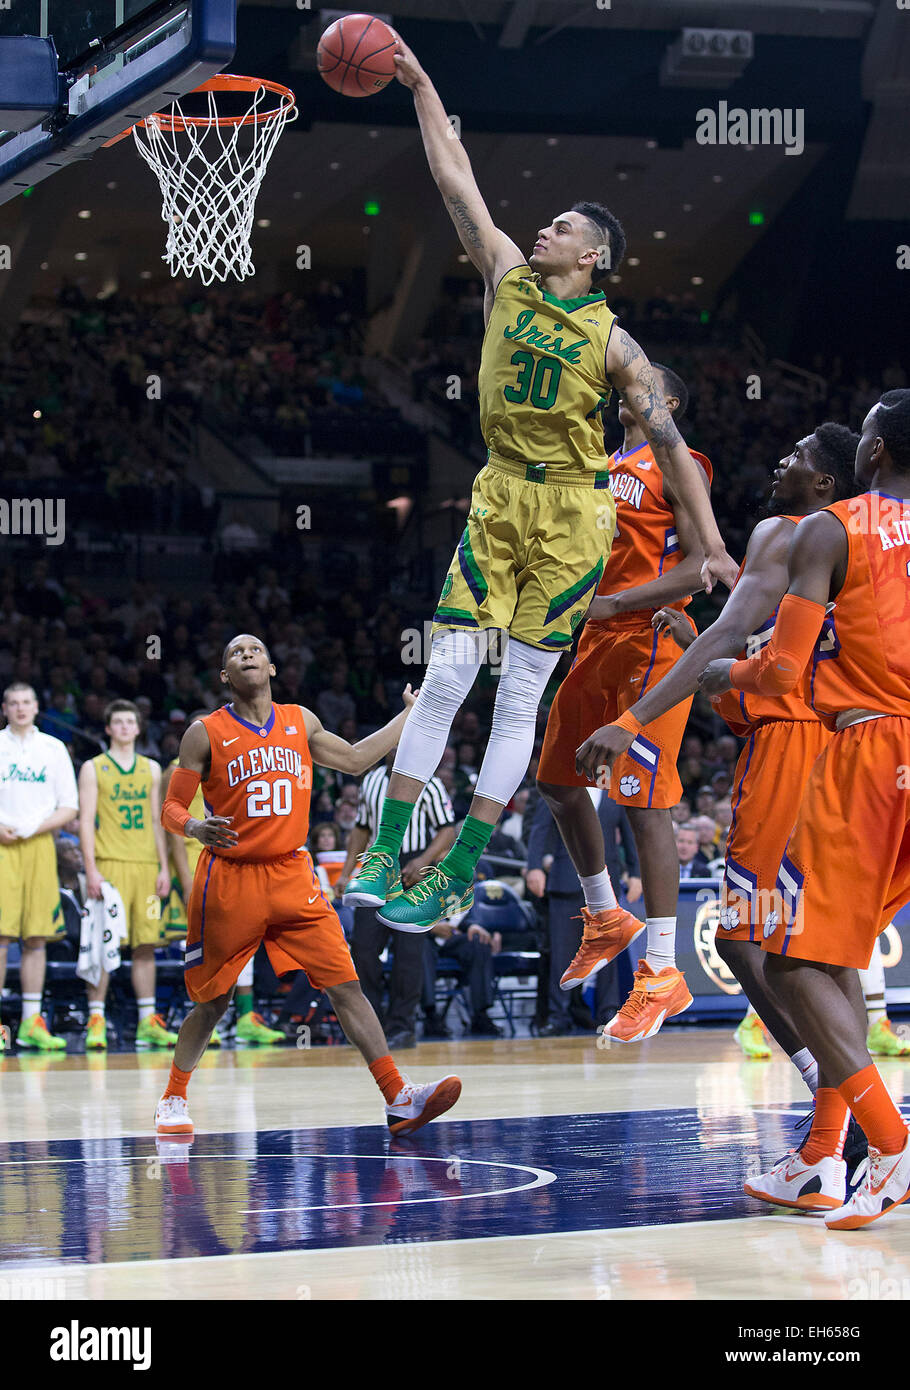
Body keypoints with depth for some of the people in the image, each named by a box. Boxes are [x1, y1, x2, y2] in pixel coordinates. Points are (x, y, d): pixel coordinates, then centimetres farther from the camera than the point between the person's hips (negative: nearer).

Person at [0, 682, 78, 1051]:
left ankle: (31, 1023, 6)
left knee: (37, 937, 2)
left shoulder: (53, 749, 11)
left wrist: (34, 827, -7)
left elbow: (69, 808, 8)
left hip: (39, 845, 3)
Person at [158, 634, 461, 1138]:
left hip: (291, 876, 3)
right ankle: (173, 1099, 27)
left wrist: (410, 715, 26)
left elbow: (355, 760, 25)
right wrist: (195, 827, -23)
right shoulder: (206, 734, -2)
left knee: (345, 985, -9)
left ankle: (398, 1100, -13)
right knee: (211, 1002, 6)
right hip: (229, 880, -3)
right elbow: (171, 808, -1)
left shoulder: (300, 722, 10)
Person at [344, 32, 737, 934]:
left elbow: (669, 443, -1)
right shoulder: (508, 279, 7)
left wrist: (712, 544, -6)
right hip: (499, 500, 3)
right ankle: (384, 859, -2)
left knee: (521, 693, -2)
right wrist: (420, 88, 5)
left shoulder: (612, 341, -3)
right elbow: (456, 182, 8)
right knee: (445, 675, -4)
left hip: (571, 517, -3)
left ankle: (459, 878, 0)